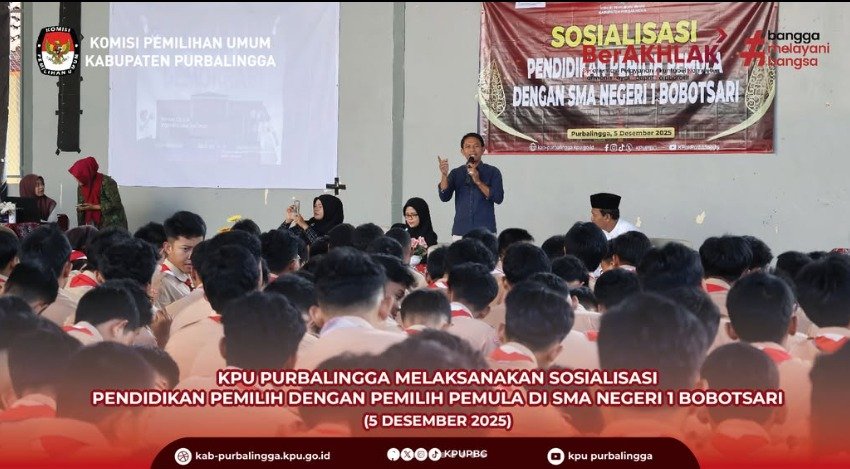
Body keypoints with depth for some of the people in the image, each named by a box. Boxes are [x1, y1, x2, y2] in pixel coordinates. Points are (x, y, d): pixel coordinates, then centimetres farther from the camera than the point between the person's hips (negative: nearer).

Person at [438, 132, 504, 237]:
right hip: (460, 232, 2)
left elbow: (498, 198, -6)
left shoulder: (492, 172, 4)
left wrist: (478, 181, -14)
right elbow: (444, 197, 0)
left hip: (485, 231, -2)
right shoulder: (456, 173, 10)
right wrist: (444, 175, -15)